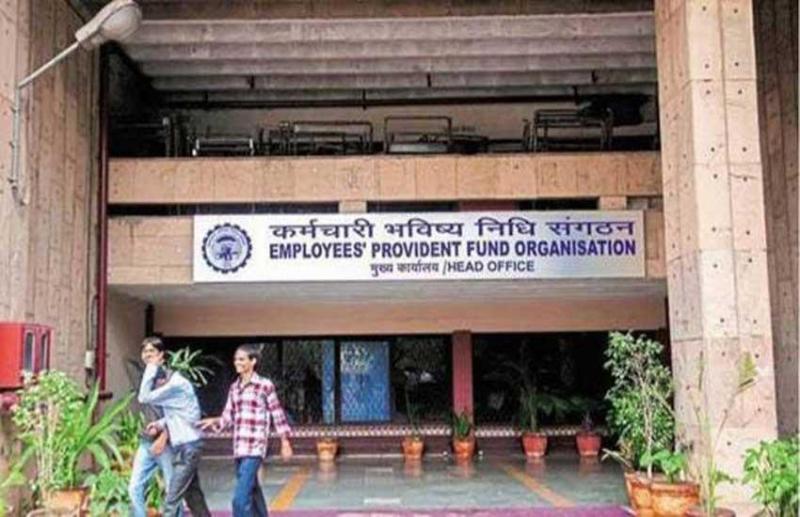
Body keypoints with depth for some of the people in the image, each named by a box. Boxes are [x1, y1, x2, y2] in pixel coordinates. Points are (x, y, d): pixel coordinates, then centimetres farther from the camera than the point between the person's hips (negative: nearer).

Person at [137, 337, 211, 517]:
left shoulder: (175, 383, -18)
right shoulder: (168, 382, 11)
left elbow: (144, 398, -22)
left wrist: (151, 368, -17)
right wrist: (160, 424, 0)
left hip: (187, 446, -10)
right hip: (183, 447, 10)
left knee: (172, 500, -7)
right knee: (194, 497, 15)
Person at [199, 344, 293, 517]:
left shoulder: (265, 385, -4)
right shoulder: (234, 388, 12)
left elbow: (278, 414, 0)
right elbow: (228, 417, 13)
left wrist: (285, 443, 2)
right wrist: (214, 421, -8)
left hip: (255, 447, -7)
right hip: (239, 447, 7)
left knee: (240, 498, -13)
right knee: (252, 493, 16)